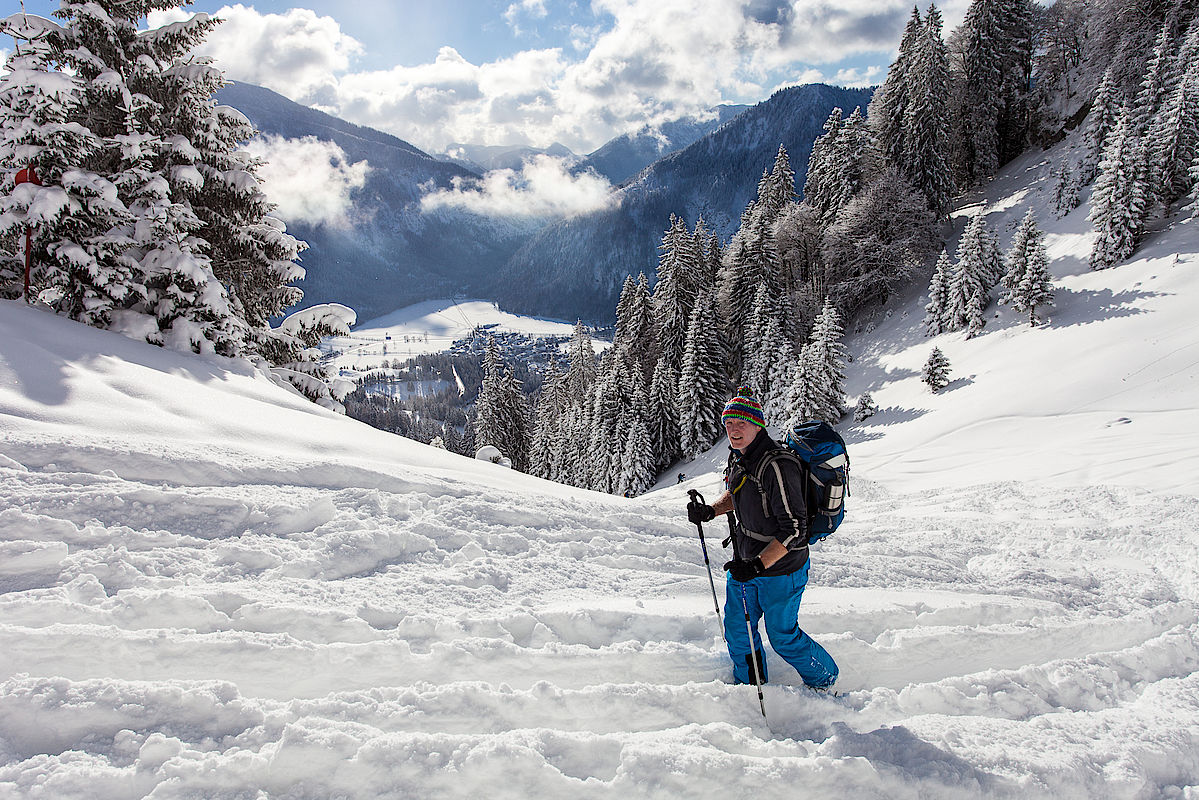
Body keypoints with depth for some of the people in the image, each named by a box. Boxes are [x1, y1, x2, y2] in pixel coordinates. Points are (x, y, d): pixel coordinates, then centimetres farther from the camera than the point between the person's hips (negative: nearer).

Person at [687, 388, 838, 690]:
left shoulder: (777, 466, -29)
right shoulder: (738, 456, -2)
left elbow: (794, 530, -28)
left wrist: (758, 564, -32)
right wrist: (710, 511, 1)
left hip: (780, 568, -8)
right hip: (745, 563, 8)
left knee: (783, 637, 8)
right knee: (737, 629, 18)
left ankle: (824, 680, 35)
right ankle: (748, 683, 42)